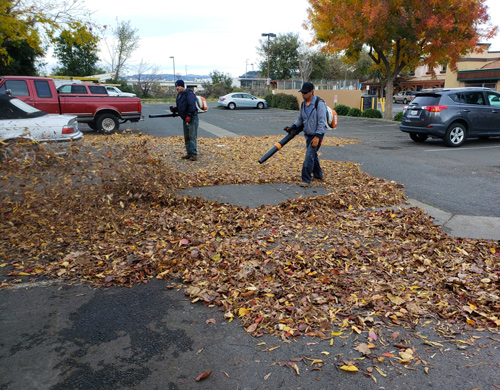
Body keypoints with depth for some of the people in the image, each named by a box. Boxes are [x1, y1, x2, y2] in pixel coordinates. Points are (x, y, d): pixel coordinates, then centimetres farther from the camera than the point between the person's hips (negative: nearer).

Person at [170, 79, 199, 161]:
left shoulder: (189, 94, -13)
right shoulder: (179, 95, 17)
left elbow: (192, 106, -23)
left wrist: (189, 116, -27)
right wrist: (174, 109, 6)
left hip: (192, 118, -10)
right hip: (185, 118, 10)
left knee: (192, 136, -11)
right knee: (186, 137, 12)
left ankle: (194, 154, -10)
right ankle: (189, 153, 19)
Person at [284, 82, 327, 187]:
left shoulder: (319, 103, -18)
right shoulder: (303, 104, 6)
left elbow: (322, 121, -21)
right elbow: (300, 119, 16)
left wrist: (317, 137, -26)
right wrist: (293, 126, -1)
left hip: (317, 135, -8)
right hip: (308, 135, 8)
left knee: (309, 155, -16)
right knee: (312, 154, 20)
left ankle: (306, 180, -13)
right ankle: (318, 174, 38)